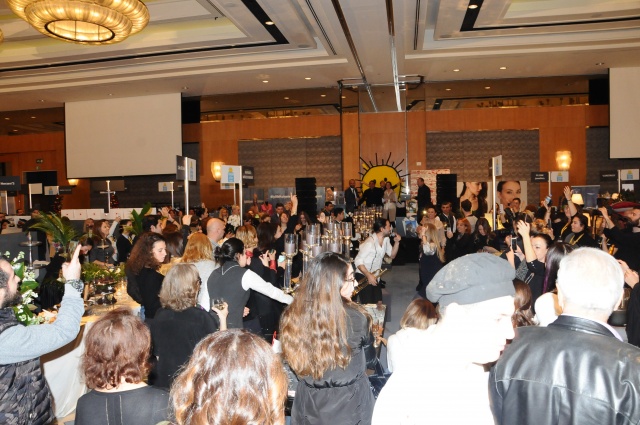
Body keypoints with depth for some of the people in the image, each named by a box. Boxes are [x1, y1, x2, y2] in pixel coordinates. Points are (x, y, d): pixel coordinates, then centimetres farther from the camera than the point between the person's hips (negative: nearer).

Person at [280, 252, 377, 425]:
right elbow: (370, 360, -2)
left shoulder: (293, 316, -14)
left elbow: (296, 360, 1)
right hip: (349, 406, -3)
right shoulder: (355, 318, -21)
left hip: (308, 405, 4)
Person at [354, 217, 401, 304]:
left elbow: (392, 255, 10)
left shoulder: (386, 239, 2)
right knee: (368, 305, -9)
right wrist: (368, 275, -31)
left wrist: (397, 242, -5)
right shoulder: (370, 242, -25)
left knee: (379, 303, 9)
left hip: (374, 276, 8)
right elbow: (358, 261, -25)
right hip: (363, 276, -8)